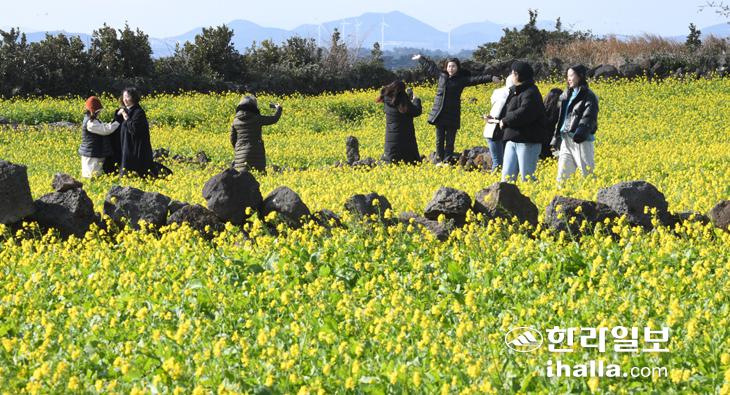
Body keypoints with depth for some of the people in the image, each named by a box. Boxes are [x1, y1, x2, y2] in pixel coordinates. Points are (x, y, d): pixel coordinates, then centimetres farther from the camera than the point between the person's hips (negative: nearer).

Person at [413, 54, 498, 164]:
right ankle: (439, 161, 15)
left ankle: (447, 161, 5)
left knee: (450, 141, 1)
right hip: (439, 114, 3)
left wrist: (490, 78, -25)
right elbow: (430, 66, 23)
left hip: (452, 115, -3)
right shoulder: (442, 75, 9)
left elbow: (476, 79, -12)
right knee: (439, 140, 8)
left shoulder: (462, 79, -2)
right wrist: (421, 58, 37)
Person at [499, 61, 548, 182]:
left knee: (527, 177, -4)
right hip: (512, 140, 9)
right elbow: (507, 112, 22)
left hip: (528, 141, -9)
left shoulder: (531, 93, -12)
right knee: (507, 176, 5)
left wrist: (505, 121, -12)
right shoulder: (514, 92, 17)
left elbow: (524, 114, -24)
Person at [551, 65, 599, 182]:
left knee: (587, 172, -5)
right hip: (566, 139, 8)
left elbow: (588, 118, -15)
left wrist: (580, 133, -28)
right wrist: (556, 137, 15)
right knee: (562, 173, 7)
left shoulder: (588, 96, -5)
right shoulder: (568, 95, 18)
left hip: (581, 140, -8)